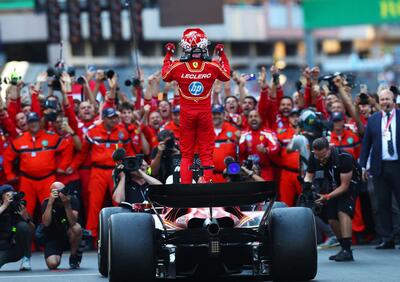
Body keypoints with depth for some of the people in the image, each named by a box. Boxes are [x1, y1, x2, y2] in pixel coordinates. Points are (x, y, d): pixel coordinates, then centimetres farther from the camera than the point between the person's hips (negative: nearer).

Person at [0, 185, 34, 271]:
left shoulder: (18, 209, -4)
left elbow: (33, 230, -4)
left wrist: (26, 217, -21)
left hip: (18, 248, 2)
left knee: (23, 225, -25)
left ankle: (26, 258, -13)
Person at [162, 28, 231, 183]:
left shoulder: (177, 67, -11)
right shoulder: (213, 66, -9)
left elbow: (165, 76, 12)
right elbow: (227, 76, 13)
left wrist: (168, 55, 22)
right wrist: (222, 55, 22)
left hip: (186, 114, 0)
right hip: (205, 113, 0)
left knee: (186, 154, 9)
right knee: (206, 154, 7)